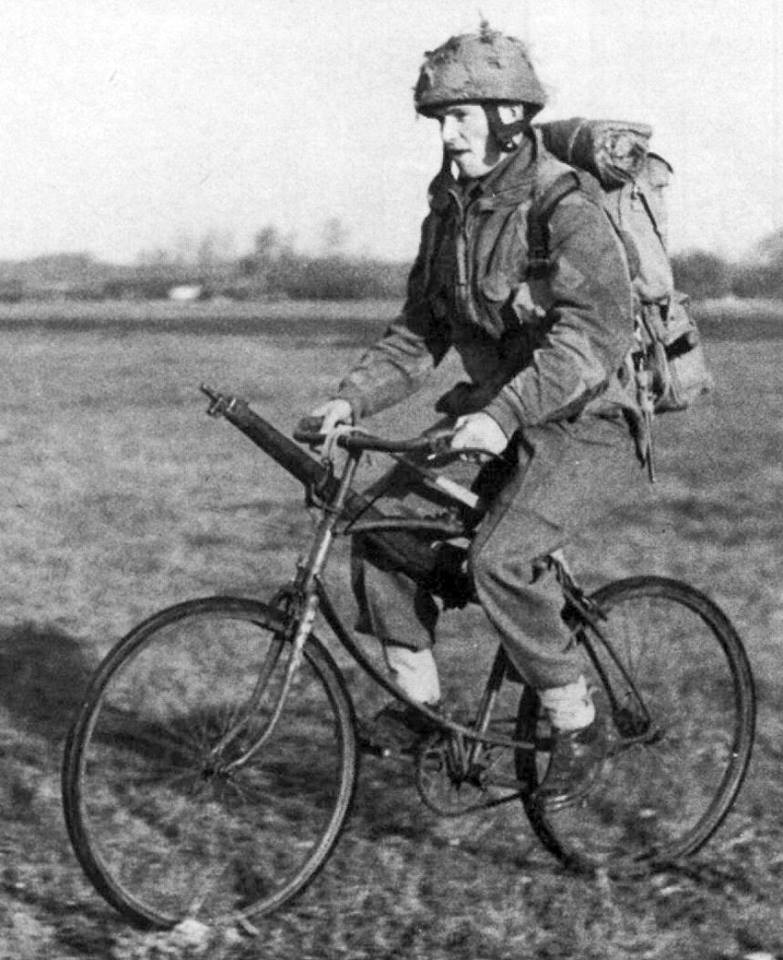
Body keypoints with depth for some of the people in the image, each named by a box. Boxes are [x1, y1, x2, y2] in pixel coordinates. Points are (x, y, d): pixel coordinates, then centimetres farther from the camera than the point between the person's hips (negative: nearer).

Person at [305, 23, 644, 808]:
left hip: (583, 426, -8)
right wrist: (353, 397, -6)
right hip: (492, 416, 8)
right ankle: (419, 700, 6)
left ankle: (575, 721, -8)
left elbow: (594, 332, -30)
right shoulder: (450, 211, 7)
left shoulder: (566, 207, -18)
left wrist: (504, 413, -40)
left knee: (498, 558, -28)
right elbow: (420, 332, 10)